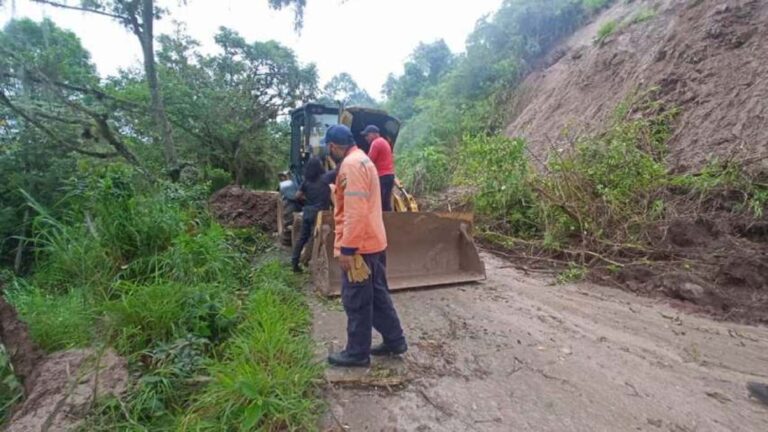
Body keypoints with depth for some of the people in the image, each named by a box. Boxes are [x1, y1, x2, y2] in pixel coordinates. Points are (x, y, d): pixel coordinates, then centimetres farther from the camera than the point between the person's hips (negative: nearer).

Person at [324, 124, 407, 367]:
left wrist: (347, 248, -23)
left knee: (356, 302, 3)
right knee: (378, 295, 18)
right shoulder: (362, 160, 17)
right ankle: (394, 341, 29)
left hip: (359, 246, -10)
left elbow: (355, 212, -25)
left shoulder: (351, 164, -17)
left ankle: (357, 353, 18)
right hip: (373, 242, 10)